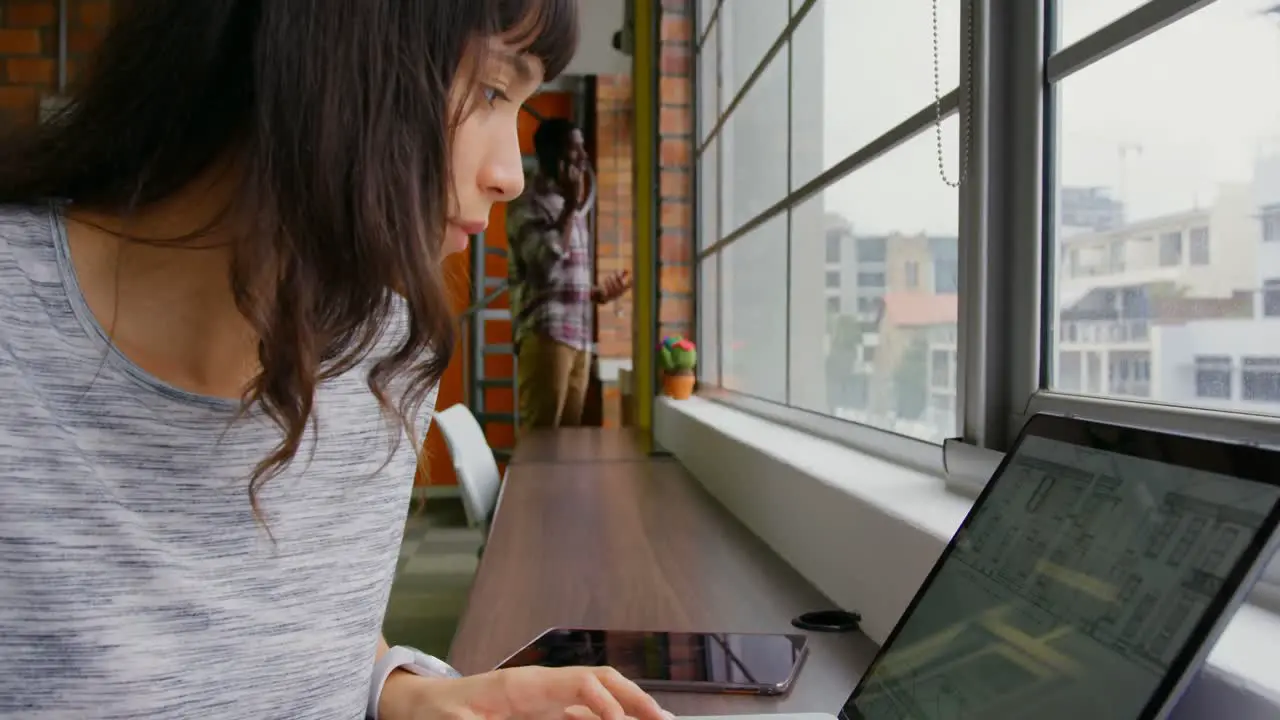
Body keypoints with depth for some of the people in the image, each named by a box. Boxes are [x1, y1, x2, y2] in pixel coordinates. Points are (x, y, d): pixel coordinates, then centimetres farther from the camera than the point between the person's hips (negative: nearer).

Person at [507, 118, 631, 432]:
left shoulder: (570, 208, 21)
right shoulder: (527, 204, -4)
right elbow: (547, 265, -19)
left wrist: (599, 292, 11)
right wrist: (572, 205, -11)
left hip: (579, 337, 8)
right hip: (545, 334, -8)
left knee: (569, 433, 8)